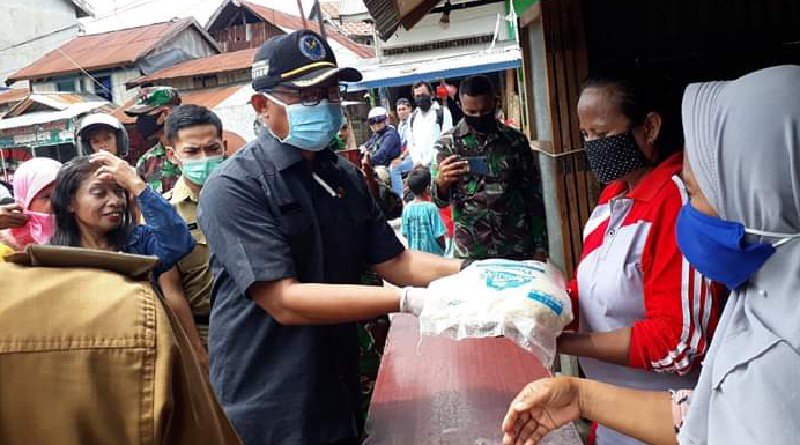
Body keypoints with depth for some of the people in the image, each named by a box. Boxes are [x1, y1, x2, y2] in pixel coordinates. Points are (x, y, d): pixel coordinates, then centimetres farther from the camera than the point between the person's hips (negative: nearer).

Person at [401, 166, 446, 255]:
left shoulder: (407, 208, -6)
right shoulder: (431, 208, -19)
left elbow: (405, 234, 0)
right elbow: (439, 235, -16)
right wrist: (443, 248, 3)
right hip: (433, 253, -4)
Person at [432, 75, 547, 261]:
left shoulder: (515, 140, 0)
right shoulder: (448, 142, -2)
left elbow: (533, 195, 5)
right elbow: (440, 201, -4)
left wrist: (541, 246, 2)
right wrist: (441, 182, -26)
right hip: (470, 253, -1)